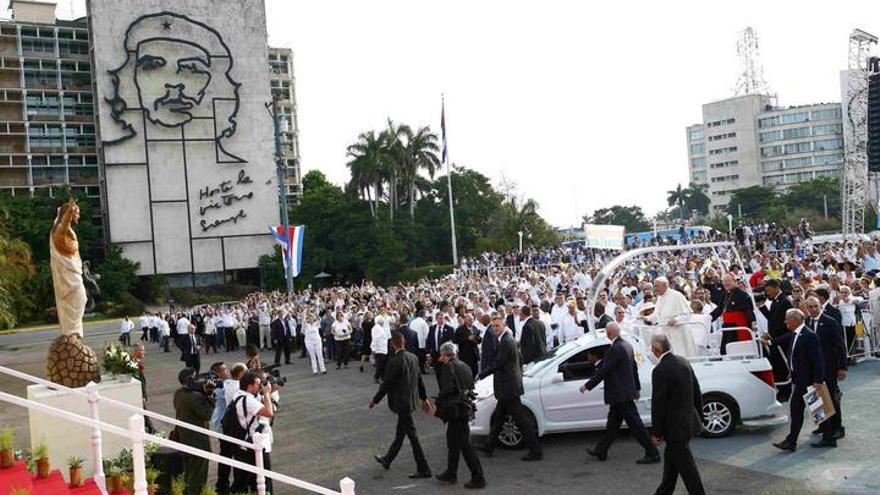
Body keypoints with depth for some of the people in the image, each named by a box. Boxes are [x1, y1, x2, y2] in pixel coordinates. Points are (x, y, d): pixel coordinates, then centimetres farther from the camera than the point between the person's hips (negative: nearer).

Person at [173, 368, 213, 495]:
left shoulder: (178, 394, 4)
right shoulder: (193, 396, -25)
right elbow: (206, 414, -22)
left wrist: (203, 393, -3)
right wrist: (208, 396, -17)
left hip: (183, 436, 9)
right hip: (198, 440, -9)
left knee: (188, 473, 22)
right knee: (197, 477, 3)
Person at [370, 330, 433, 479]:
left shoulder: (394, 362, -21)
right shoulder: (413, 358, 2)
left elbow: (386, 383, -17)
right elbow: (419, 380, 10)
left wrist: (375, 400, -4)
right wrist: (424, 399, 20)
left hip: (401, 402, -8)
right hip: (411, 400, 8)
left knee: (412, 434, -2)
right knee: (400, 432, 19)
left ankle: (423, 469, 3)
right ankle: (387, 460, 36)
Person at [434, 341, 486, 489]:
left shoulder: (448, 366, -13)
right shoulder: (464, 366, 12)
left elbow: (447, 388, -20)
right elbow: (470, 386, 14)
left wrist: (438, 402, -5)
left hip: (456, 409, -9)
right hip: (466, 404, 9)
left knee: (464, 444, -4)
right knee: (452, 440, 20)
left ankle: (478, 478, -1)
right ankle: (451, 473, 31)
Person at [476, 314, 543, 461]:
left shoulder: (506, 342, -19)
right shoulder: (509, 339, 12)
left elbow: (497, 364, -20)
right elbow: (520, 360, 21)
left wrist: (481, 375, -10)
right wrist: (519, 374, 30)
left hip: (509, 387, -11)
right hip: (508, 387, 11)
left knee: (521, 420, -5)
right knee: (497, 417, 19)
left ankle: (535, 451, 0)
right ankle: (489, 447, 30)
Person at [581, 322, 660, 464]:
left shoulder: (615, 348, -21)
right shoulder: (626, 345, 9)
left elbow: (604, 371, -21)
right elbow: (634, 367, 17)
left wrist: (587, 386, -13)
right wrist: (637, 387, 26)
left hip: (622, 394, -10)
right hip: (622, 393, 10)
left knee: (635, 423, -4)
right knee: (612, 423, 17)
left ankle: (652, 454, 2)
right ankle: (601, 451, 27)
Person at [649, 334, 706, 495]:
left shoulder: (660, 370, -22)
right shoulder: (683, 362, 3)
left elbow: (658, 404, -19)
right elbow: (697, 392, 11)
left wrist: (656, 432, -10)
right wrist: (697, 414, 23)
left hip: (675, 426, -9)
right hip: (689, 420, 9)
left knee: (686, 466, 1)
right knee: (671, 458, 23)